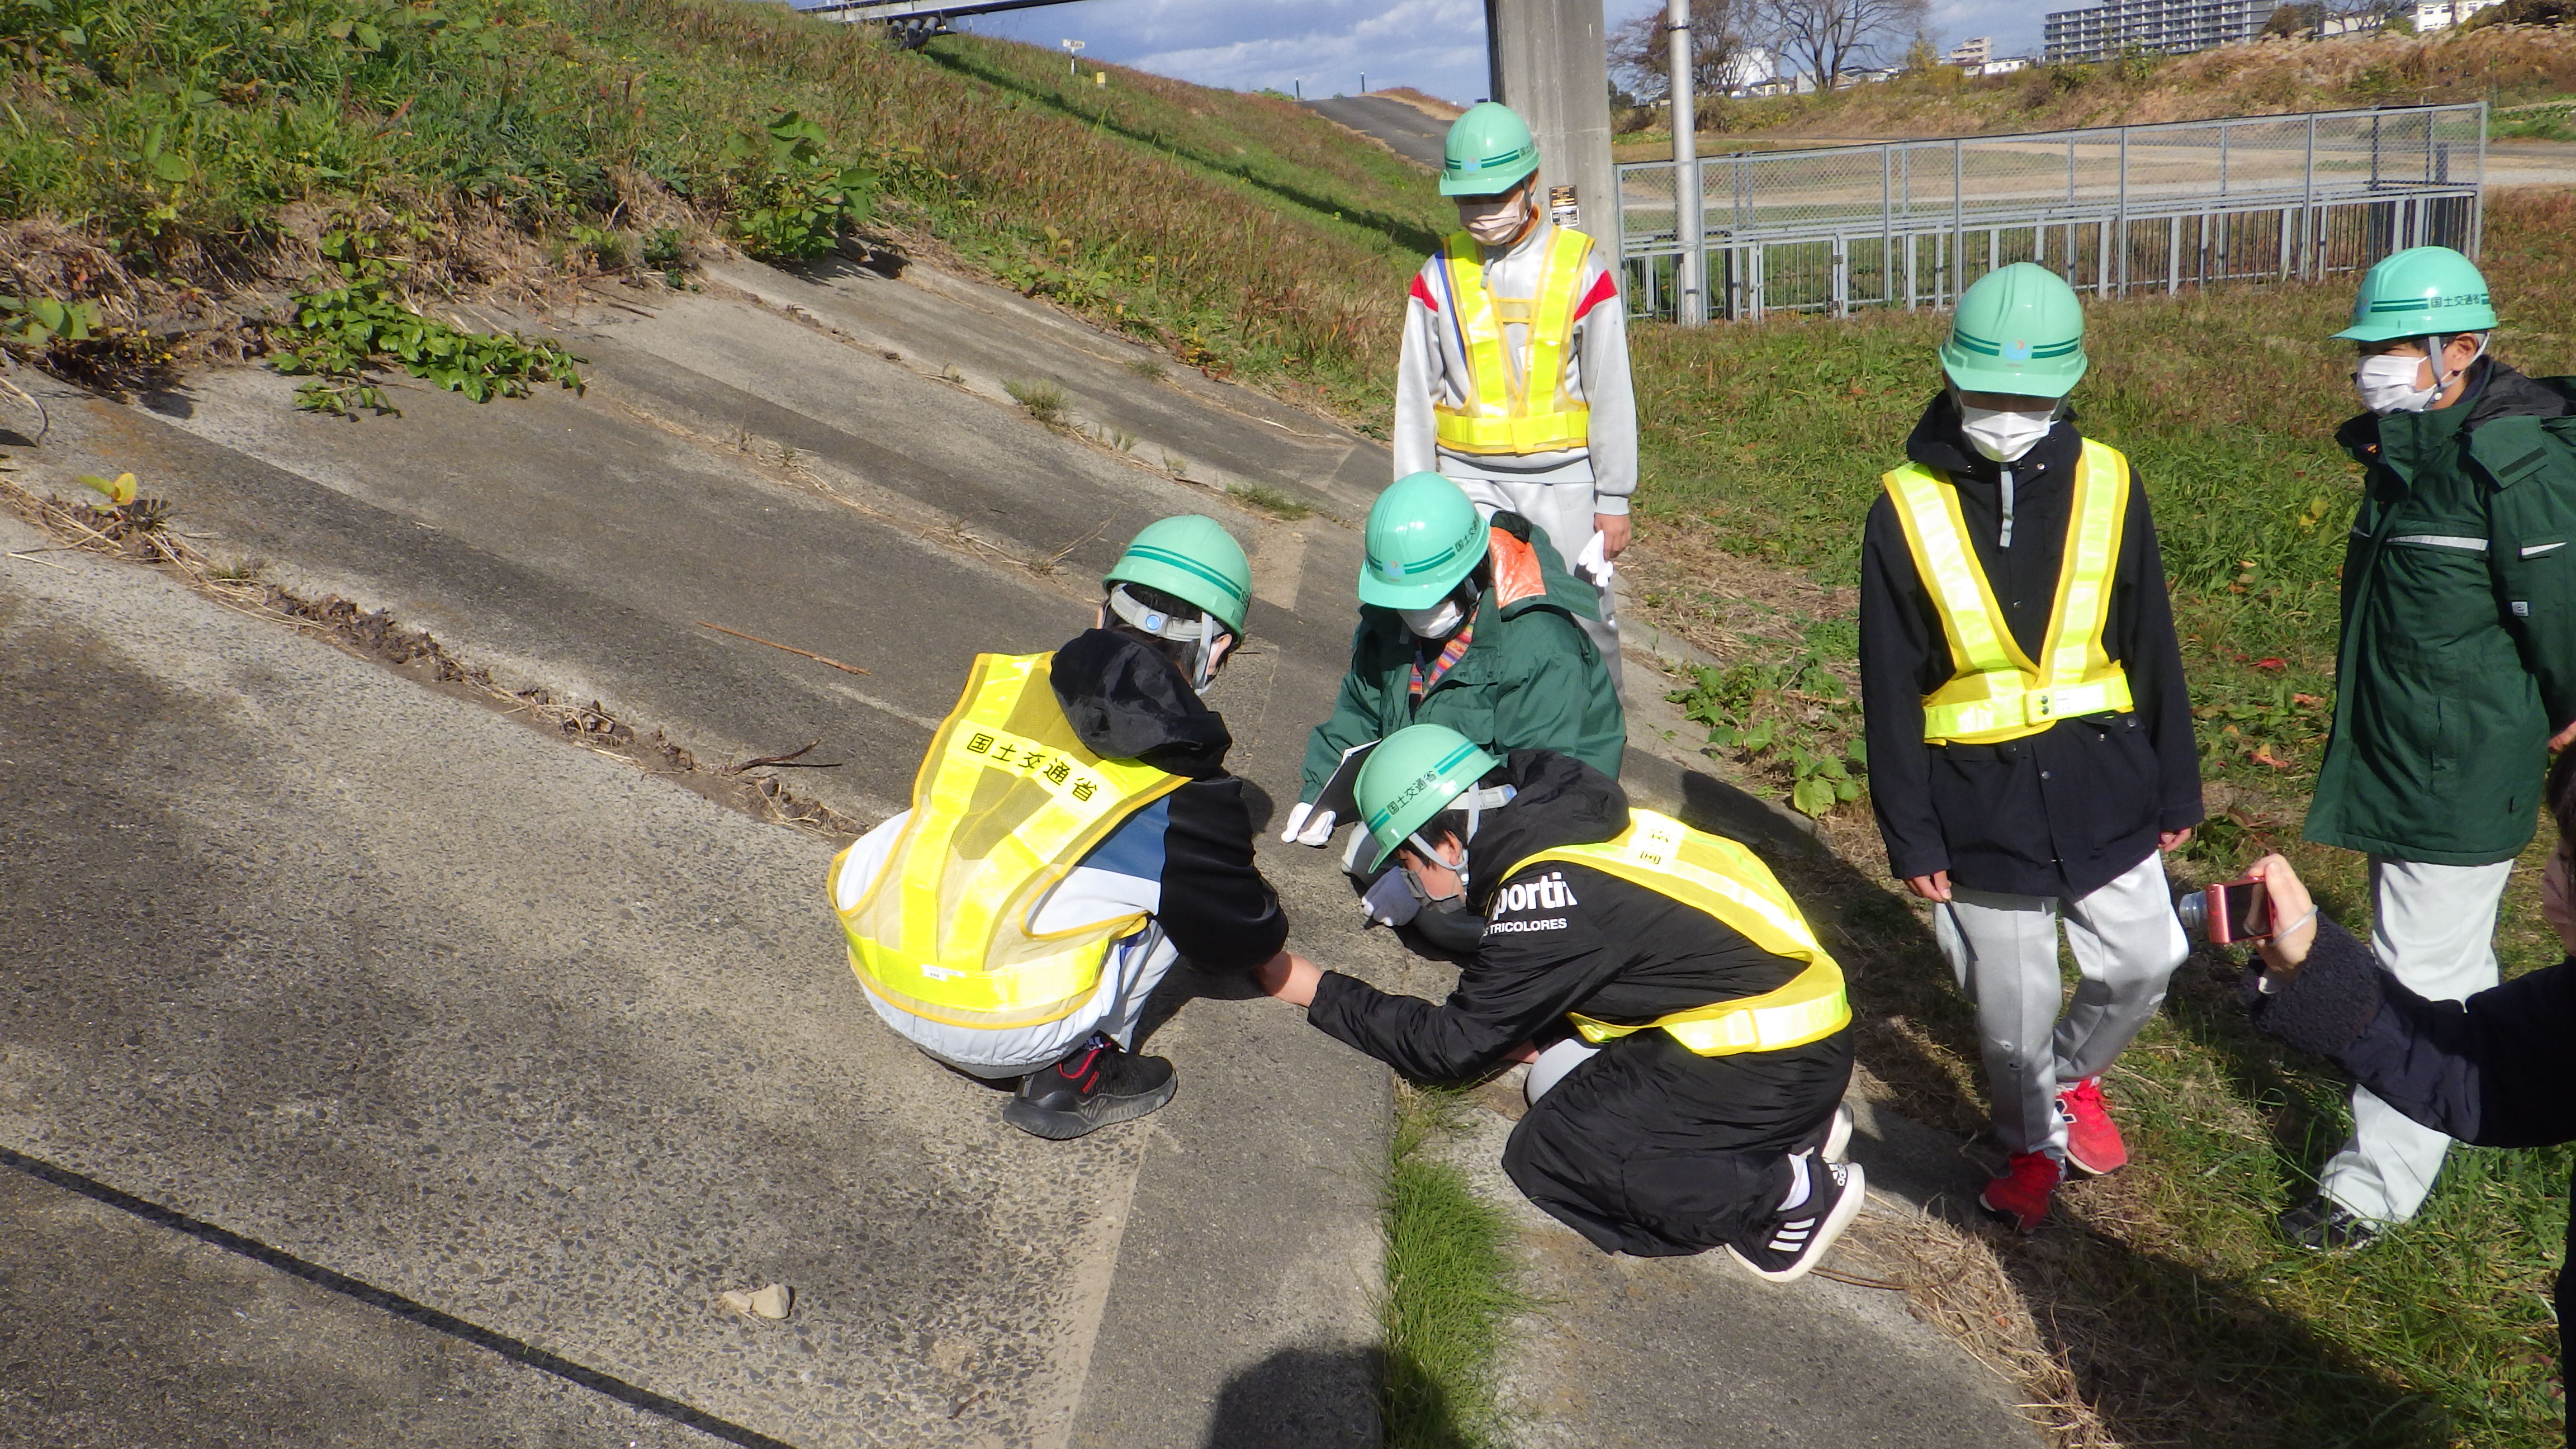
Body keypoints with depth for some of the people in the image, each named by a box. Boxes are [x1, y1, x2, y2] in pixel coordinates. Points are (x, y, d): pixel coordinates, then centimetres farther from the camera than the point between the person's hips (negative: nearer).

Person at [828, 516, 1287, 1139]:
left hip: (879, 979, 5)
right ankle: (1074, 1075, 9)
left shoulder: (1001, 682, 7)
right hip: (1000, 1037, -5)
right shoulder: (1183, 788, -5)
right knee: (1179, 891, 8)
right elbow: (1242, 940, 8)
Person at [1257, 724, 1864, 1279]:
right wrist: (1540, 1037, 7)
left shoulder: (1542, 897, -23)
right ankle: (1793, 1123, 10)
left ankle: (1793, 1191, -4)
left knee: (1548, 1158, -7)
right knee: (1561, 1078, 10)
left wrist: (1318, 990, -6)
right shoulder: (1564, 817, 2)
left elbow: (1451, 1048, -13)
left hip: (1778, 1064, -9)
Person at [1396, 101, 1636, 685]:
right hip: (1468, 482, 1)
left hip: (1563, 480, -1)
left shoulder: (1582, 268, -2)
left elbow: (1612, 393, 1)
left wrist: (1613, 499, 0)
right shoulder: (1439, 276, 3)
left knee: (1582, 623, 4)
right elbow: (1414, 399, 7)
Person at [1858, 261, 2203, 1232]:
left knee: (2143, 967, 11)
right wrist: (1909, 836, -5)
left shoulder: (2106, 487, -3)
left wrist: (2177, 789, 9)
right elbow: (1890, 690, -5)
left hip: (2102, 786, 2)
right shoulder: (1908, 511, -9)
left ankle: (2072, 1074, 42)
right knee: (2012, 1004, 9)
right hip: (1980, 804, -2)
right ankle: (2033, 1143, 37)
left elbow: (2153, 650, 6)